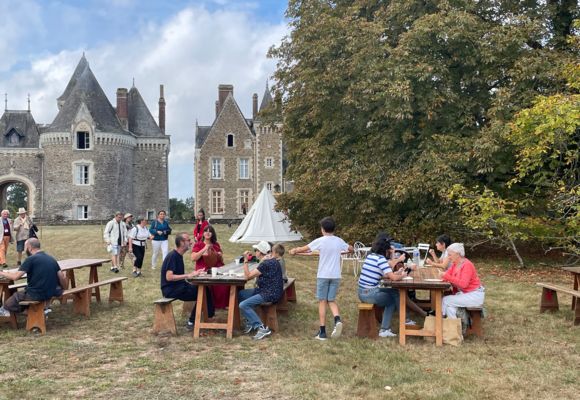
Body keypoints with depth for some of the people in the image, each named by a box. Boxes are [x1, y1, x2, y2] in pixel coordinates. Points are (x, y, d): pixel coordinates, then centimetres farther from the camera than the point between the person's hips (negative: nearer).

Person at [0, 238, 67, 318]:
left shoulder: (31, 259, -12)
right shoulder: (51, 259, 7)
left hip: (36, 295, -7)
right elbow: (62, 278, 4)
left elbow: (15, 277, -15)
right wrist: (62, 290, 19)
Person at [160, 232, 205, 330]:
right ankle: (191, 323, -7)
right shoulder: (172, 256, -16)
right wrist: (188, 275, -26)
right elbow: (169, 277, -25)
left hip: (178, 287, 9)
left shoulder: (178, 255, 13)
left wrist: (193, 273, 4)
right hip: (170, 289, -9)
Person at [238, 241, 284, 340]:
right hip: (267, 291, 11)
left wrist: (245, 260, -11)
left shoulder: (265, 264, -20)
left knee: (243, 305, -19)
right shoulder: (272, 260, 11)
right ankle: (250, 322, 15)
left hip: (271, 294, -11)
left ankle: (262, 328, -16)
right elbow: (255, 274, 15)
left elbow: (248, 276, -15)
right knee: (241, 294, 14)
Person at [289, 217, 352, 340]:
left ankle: (322, 332, 4)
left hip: (323, 275, -3)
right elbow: (351, 249, 22)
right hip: (335, 276, 3)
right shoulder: (339, 241, 2)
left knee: (322, 302, 4)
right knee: (331, 300, 13)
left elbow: (304, 248, 3)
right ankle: (337, 320, -15)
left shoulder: (320, 241, -9)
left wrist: (294, 251, 23)